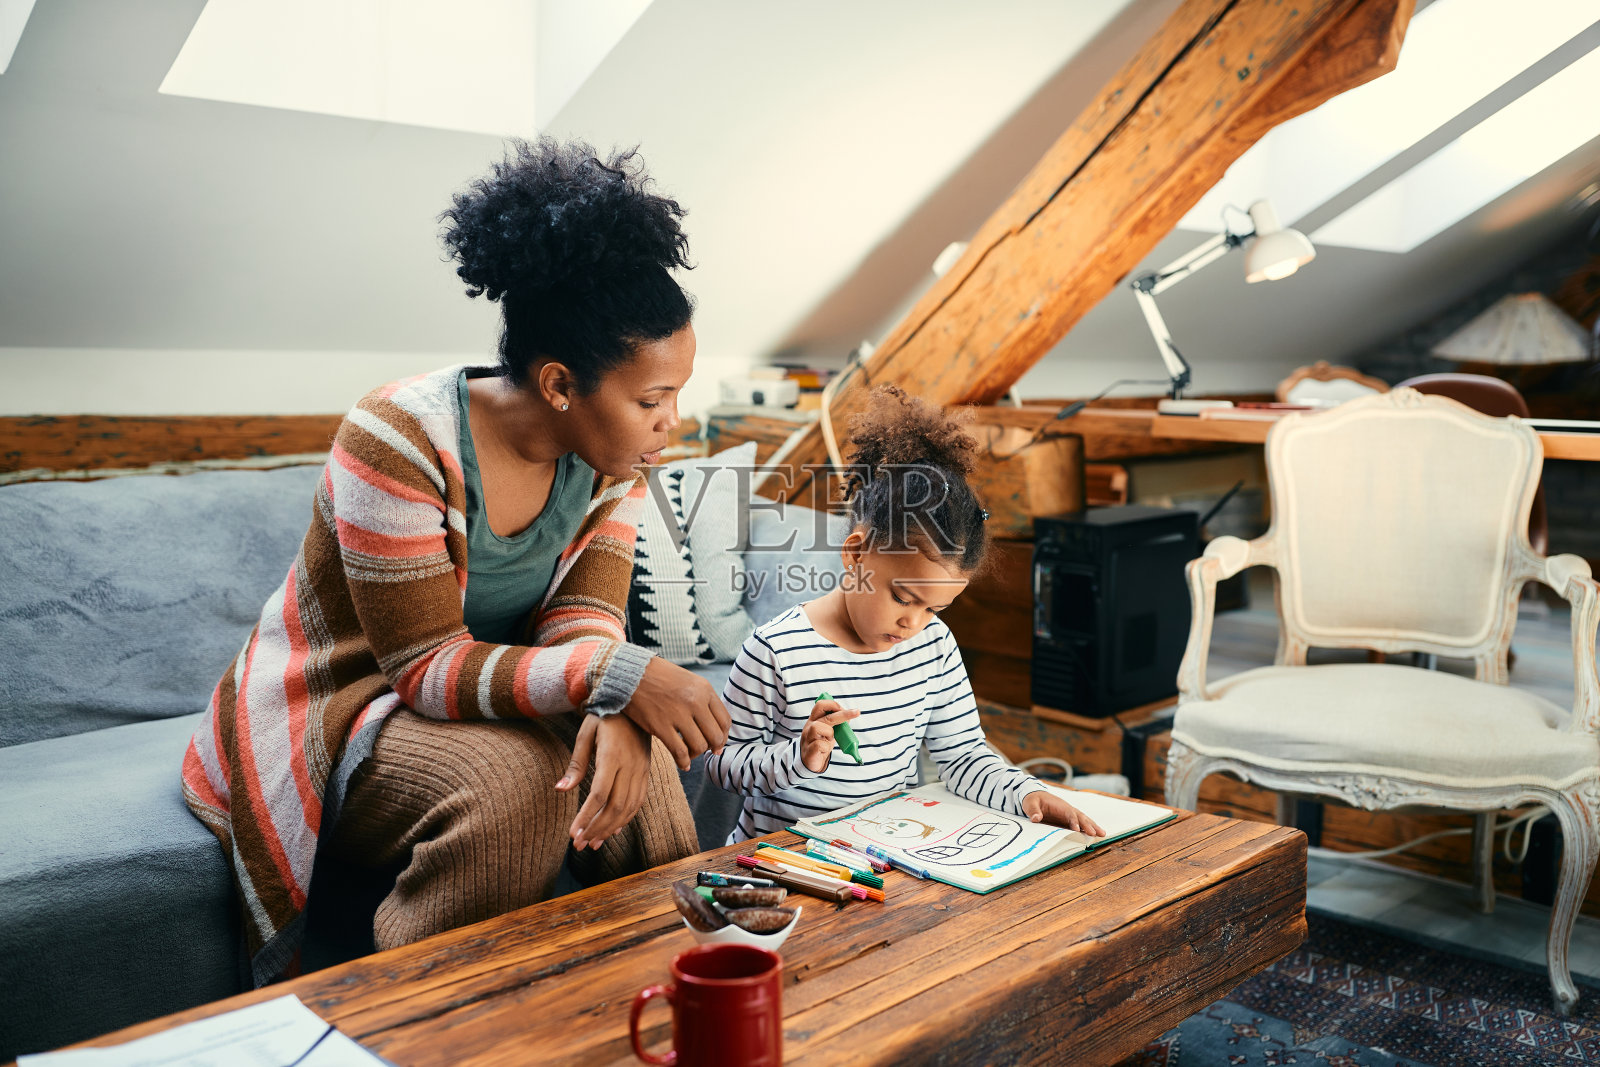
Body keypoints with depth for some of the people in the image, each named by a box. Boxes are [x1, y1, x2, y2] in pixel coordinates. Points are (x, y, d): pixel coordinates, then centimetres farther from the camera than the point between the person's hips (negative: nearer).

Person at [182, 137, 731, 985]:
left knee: (634, 752, -21)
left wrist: (612, 713, -37)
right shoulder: (399, 441, -27)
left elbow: (584, 617, -13)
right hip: (325, 716, -5)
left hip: (470, 696, 6)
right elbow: (428, 668, -29)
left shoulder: (611, 455, -7)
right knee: (510, 775, -33)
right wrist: (614, 678, -42)